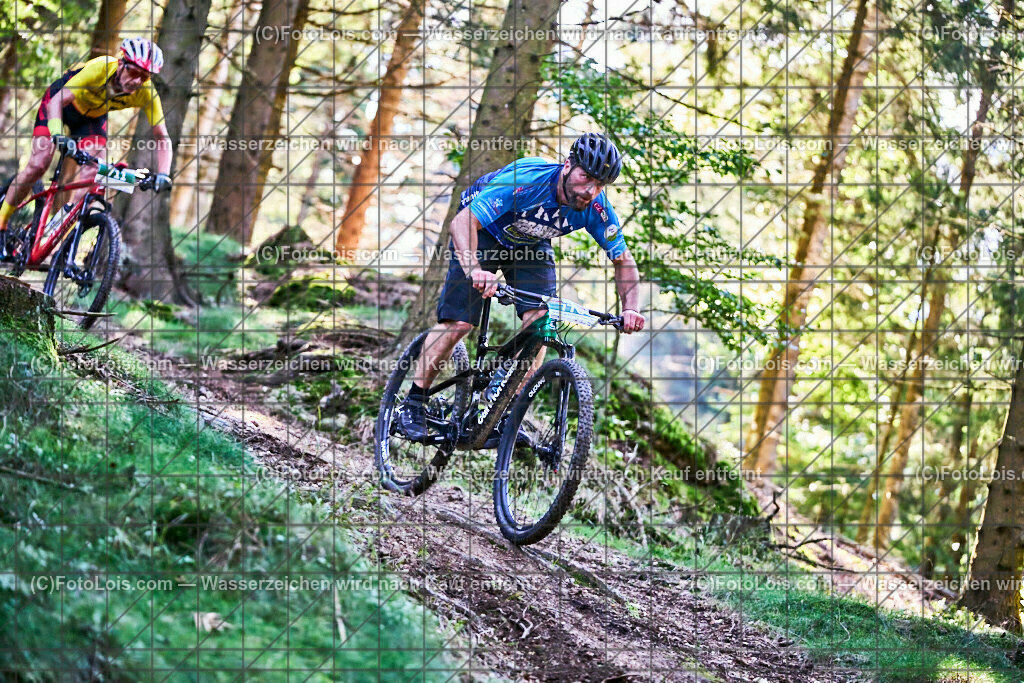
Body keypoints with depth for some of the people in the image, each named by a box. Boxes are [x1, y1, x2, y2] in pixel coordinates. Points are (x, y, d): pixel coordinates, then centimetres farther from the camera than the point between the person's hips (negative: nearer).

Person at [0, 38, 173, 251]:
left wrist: (163, 175, -41)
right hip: (58, 103, -3)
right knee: (38, 165, -14)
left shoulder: (146, 94, -30)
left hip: (93, 118, 3)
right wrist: (56, 134, -59)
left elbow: (162, 138, -25)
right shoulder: (100, 69, -40)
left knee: (93, 175, -16)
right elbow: (57, 101, -41)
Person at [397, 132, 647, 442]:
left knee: (541, 319, -16)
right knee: (458, 322, -13)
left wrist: (630, 309, -29)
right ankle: (413, 405, 4)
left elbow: (623, 260, -12)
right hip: (484, 233, -4)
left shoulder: (596, 208, -25)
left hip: (531, 244, 4)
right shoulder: (525, 180, -39)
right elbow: (462, 222, -43)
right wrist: (474, 269, -60)